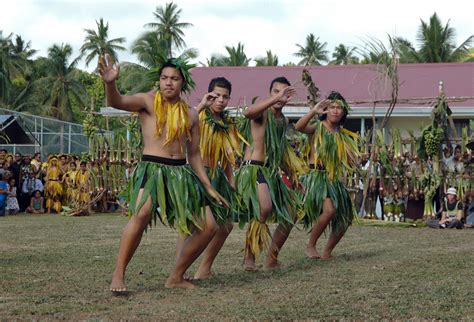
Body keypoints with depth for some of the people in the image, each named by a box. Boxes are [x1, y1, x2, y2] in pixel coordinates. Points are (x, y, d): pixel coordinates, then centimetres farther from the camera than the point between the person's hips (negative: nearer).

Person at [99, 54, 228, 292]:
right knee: (142, 213, -33)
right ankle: (118, 276, -25)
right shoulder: (148, 102, 0)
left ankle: (176, 277, 15)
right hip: (151, 168, -6)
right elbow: (117, 102, -19)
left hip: (181, 173, 6)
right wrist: (110, 83, -40)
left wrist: (209, 188, 14)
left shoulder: (191, 114, 13)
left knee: (208, 226, 0)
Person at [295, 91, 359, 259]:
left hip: (334, 179, 7)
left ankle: (327, 253, 20)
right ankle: (310, 246, -13)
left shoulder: (343, 135, 15)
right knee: (329, 209, -29)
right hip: (316, 176, -7)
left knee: (344, 219, 5)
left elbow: (350, 163, 17)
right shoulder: (318, 127, -1)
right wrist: (314, 111, -34)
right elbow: (298, 127, -24)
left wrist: (352, 157, -5)